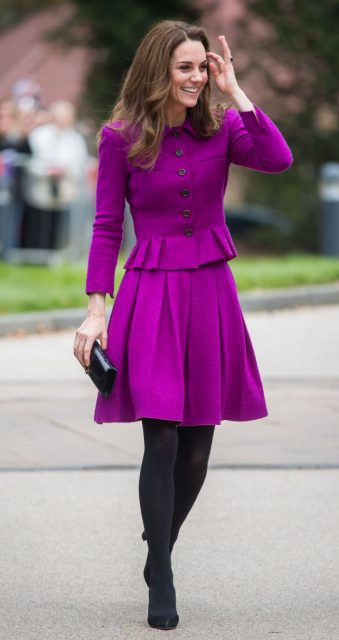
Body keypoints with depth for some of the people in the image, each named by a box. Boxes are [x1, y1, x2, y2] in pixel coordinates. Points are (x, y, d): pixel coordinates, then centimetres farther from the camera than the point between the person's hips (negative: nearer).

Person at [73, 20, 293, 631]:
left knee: (199, 441, 7)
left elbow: (279, 159, -16)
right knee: (162, 440, -9)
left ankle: (159, 554, 29)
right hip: (151, 290, -3)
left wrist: (235, 93, -13)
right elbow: (106, 227, -1)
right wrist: (96, 311, -7)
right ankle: (161, 584, 2)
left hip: (211, 290, 3)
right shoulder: (120, 138, -4)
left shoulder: (221, 127, 3)